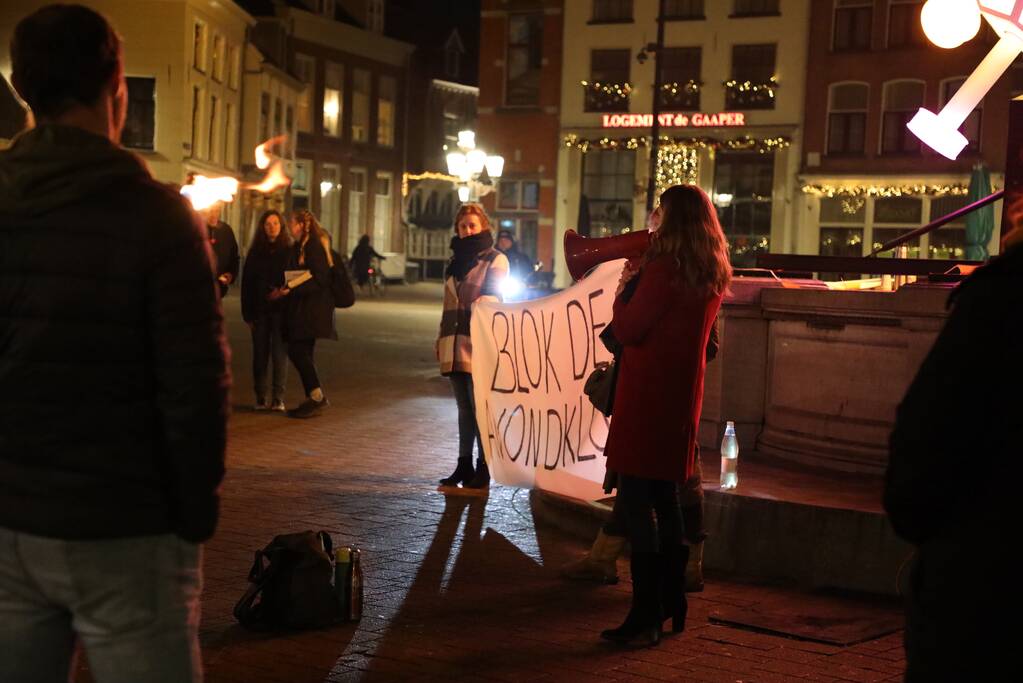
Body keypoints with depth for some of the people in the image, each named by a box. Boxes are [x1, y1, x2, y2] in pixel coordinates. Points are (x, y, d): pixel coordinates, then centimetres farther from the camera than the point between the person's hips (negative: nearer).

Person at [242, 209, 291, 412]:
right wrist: (248, 314, 1)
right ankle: (260, 398, 10)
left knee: (280, 353, -4)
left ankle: (278, 399, 0)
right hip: (260, 311, 2)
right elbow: (247, 283, 7)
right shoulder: (255, 253, 8)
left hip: (282, 310, -2)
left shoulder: (290, 251, 2)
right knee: (260, 354, 4)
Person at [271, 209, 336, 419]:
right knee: (302, 353, 9)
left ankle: (317, 397, -7)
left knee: (298, 351, -12)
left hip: (313, 306, -10)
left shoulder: (314, 246, -12)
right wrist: (283, 289, 4)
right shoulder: (299, 247, 17)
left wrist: (290, 288, -21)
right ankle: (314, 400, 13)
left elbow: (318, 278, -19)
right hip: (301, 307, 10)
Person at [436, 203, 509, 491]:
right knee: (464, 410, 11)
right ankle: (464, 465, 16)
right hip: (455, 346, 7)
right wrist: (441, 338, 20)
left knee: (480, 409, -4)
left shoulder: (495, 260, -2)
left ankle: (483, 468, 2)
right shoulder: (455, 261, 20)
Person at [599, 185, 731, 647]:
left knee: (636, 499, -6)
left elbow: (625, 330, -14)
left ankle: (645, 617, -6)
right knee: (665, 497, 18)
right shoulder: (712, 275, 10)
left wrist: (625, 285, 1)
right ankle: (672, 605, 26)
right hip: (683, 396, 9)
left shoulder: (663, 269, -16)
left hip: (647, 396, -9)